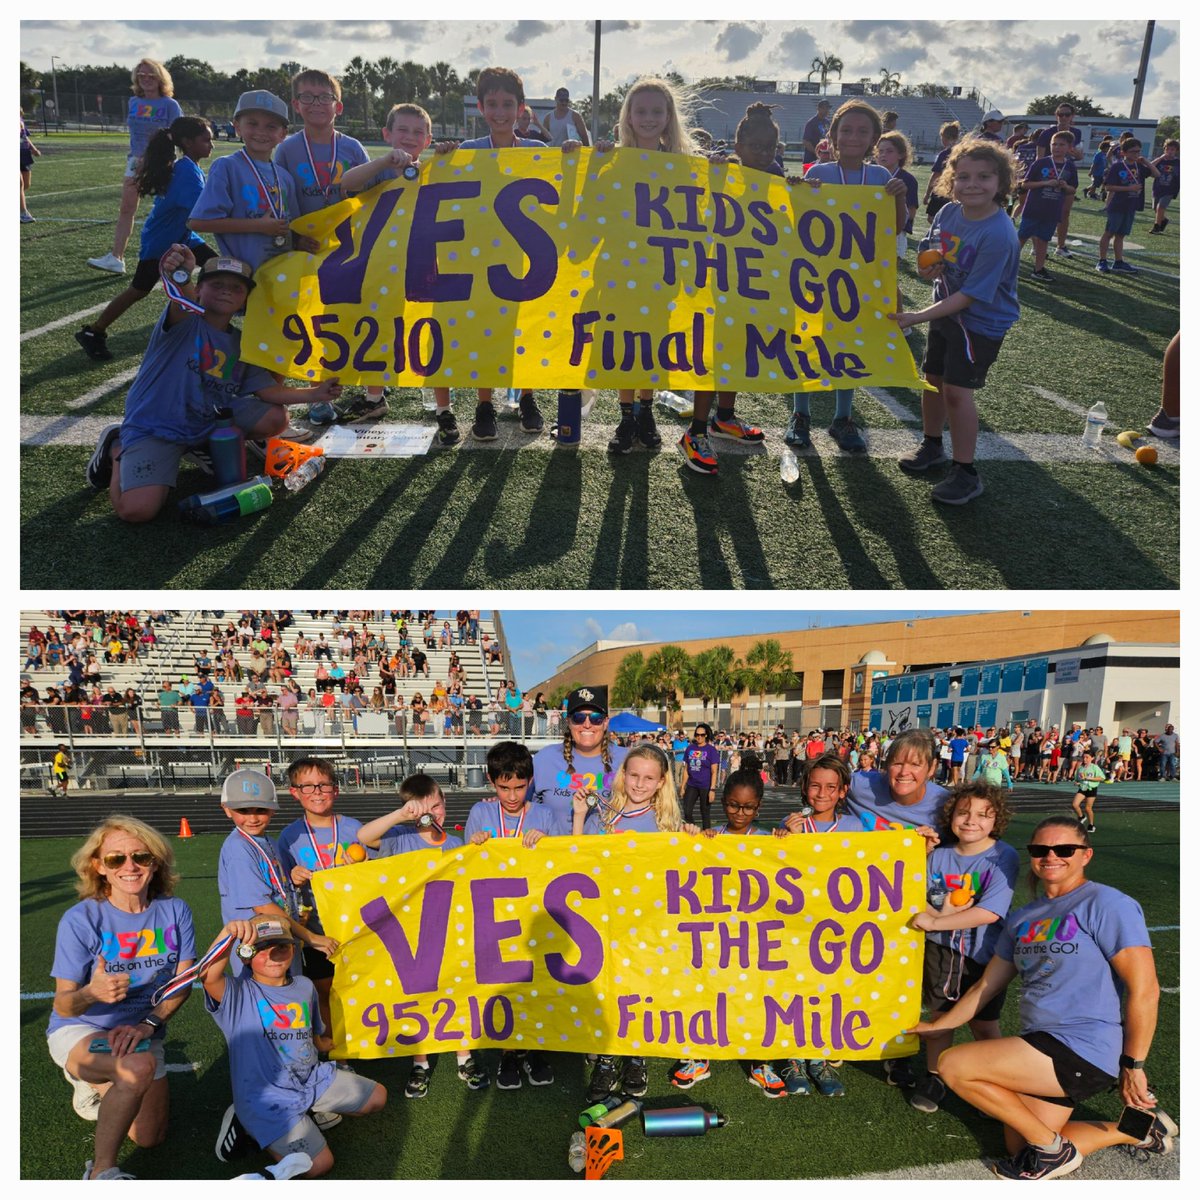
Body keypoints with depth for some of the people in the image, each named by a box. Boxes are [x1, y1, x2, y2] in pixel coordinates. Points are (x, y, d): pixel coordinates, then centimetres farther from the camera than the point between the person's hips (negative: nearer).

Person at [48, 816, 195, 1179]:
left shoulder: (175, 911, -13)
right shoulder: (80, 920, -21)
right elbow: (63, 1006, -20)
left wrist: (148, 1024, -20)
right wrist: (90, 993, -43)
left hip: (142, 1033, 5)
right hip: (79, 1031, -5)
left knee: (149, 1137, 9)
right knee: (139, 1066, -37)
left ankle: (94, 1083, 37)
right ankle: (101, 1171, -15)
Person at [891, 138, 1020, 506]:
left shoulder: (999, 234, -27)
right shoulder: (948, 213, -7)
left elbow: (970, 296, -28)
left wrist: (917, 317, -30)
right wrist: (926, 269, -15)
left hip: (981, 322, -7)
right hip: (945, 312, 7)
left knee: (956, 389, -12)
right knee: (932, 379, 17)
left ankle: (966, 474, 0)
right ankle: (932, 447, 40)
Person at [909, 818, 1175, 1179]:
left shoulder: (1106, 904, -11)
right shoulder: (1022, 919, 11)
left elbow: (1144, 989, -14)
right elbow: (987, 985, 18)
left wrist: (1132, 1065, -13)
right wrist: (937, 1026, 21)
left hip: (1085, 1050, -8)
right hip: (1044, 1051, 9)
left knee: (953, 1065, -15)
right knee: (1021, 1150, 14)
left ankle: (1052, 1149, 3)